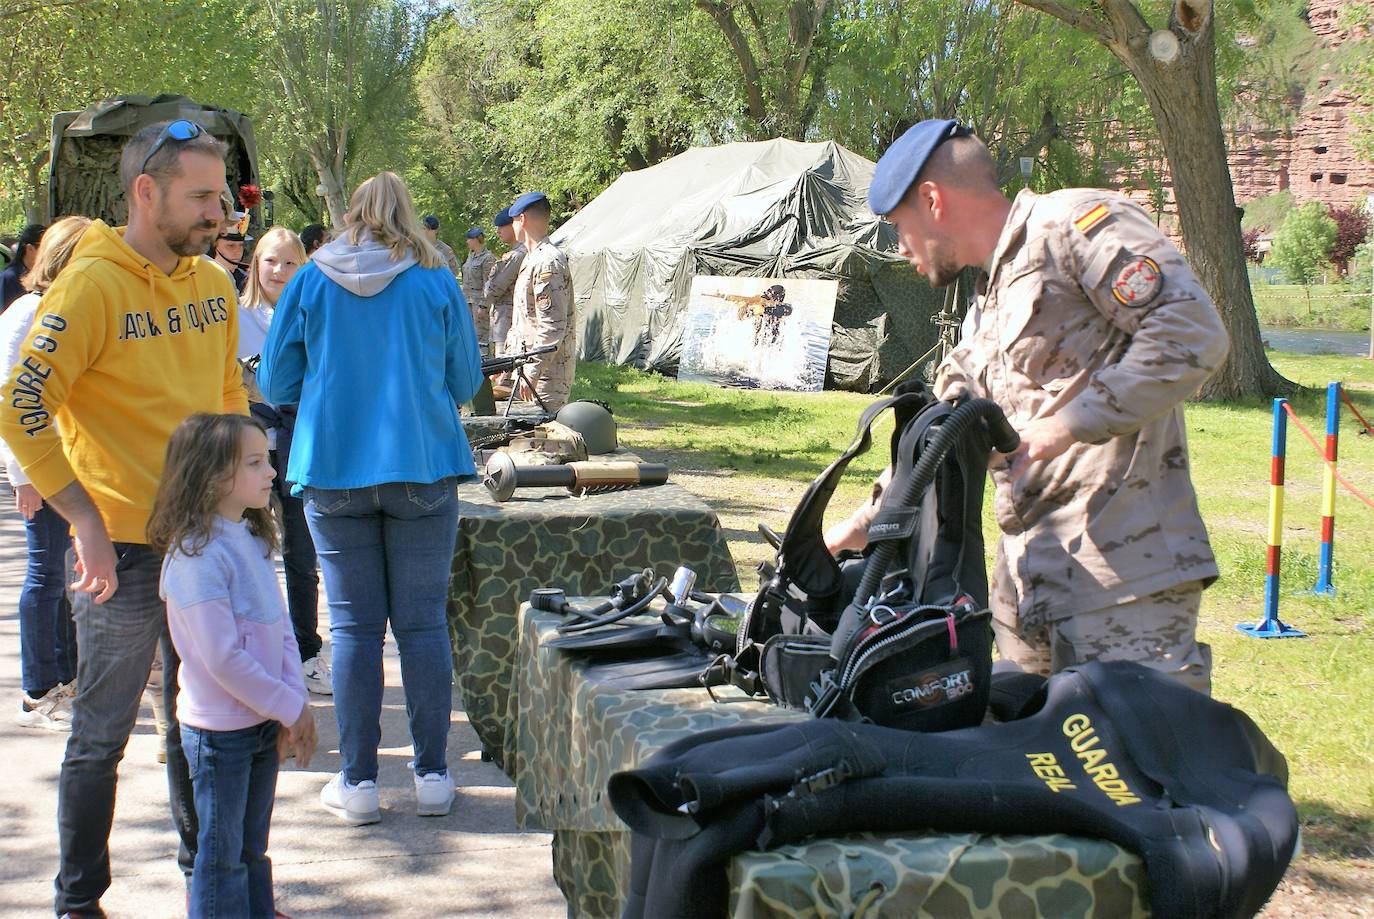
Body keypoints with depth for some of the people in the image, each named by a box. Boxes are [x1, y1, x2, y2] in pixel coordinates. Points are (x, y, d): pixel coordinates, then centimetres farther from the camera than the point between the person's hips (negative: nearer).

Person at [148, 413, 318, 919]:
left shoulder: (253, 539, 6)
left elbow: (281, 630, 9)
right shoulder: (195, 554, -20)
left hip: (265, 723, 8)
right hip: (219, 730, -8)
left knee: (253, 847, 19)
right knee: (221, 854, 5)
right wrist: (290, 707, -15)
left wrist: (296, 705, -2)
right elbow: (222, 658, -22)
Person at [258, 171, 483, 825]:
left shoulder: (311, 282, 2)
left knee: (354, 626, 5)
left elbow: (274, 385, 8)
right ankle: (431, 776, 11)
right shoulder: (435, 282, 1)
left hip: (332, 471, 0)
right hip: (423, 469, 0)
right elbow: (466, 382, 9)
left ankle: (358, 782, 8)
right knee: (423, 622, 6)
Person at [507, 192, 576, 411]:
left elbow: (553, 327, -22)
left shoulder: (549, 262, -15)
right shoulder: (531, 259, 18)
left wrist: (531, 374, -23)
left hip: (547, 372, -10)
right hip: (528, 367, 10)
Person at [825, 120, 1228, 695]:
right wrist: (865, 524, 31)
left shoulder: (1076, 222, -3)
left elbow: (1191, 333, -16)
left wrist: (1069, 422, -16)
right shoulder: (987, 314, 26)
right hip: (1029, 580, 9)